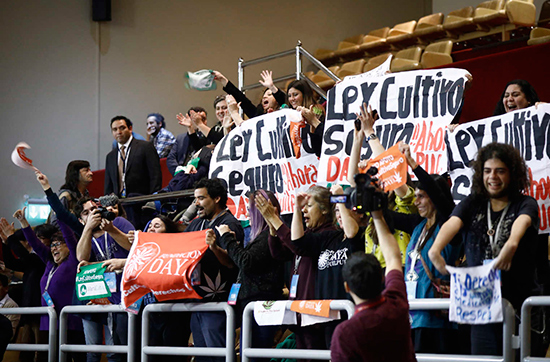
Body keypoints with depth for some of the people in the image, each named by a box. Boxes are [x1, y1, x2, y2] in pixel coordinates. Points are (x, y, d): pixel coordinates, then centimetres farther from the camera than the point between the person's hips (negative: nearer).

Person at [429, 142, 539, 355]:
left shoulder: (525, 204, 1)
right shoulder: (473, 204, 8)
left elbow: (522, 221, -23)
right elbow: (452, 223, -12)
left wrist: (512, 243, -48)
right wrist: (435, 249, -35)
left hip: (517, 303, -2)